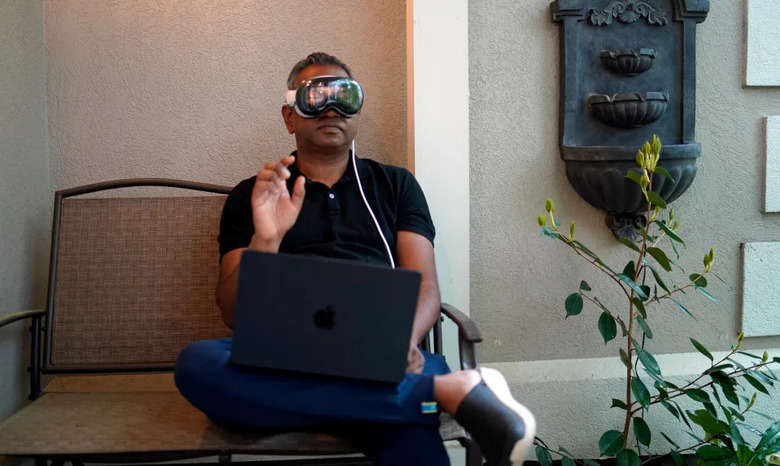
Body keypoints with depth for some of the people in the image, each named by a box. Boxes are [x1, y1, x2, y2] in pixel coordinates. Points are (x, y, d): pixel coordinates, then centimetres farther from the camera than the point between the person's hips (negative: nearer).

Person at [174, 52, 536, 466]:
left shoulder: (395, 184, 19)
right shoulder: (252, 197, 16)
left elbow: (425, 284, 8)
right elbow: (233, 312, 6)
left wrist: (404, 340, -15)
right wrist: (265, 239, -13)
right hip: (284, 356, 4)